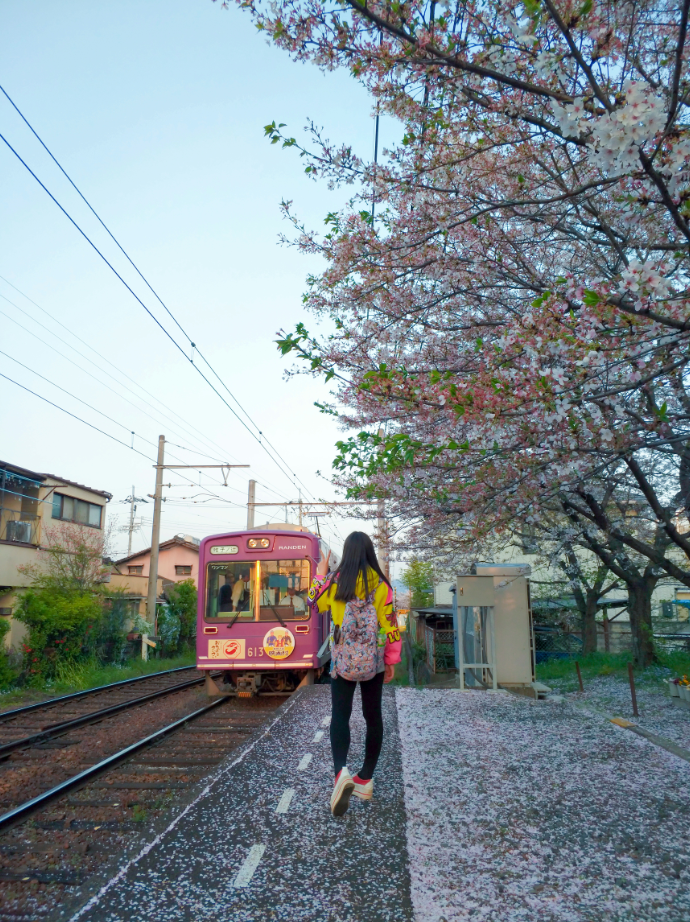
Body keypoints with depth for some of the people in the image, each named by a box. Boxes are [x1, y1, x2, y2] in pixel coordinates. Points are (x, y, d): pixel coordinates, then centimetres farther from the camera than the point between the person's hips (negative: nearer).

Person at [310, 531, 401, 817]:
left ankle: (340, 772, -18)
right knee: (373, 716, 13)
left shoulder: (335, 581, -6)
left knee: (340, 715, 4)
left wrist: (320, 575, 23)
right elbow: (389, 623, -4)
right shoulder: (380, 584, -6)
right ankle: (366, 779, 20)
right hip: (374, 660, 1)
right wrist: (392, 660, 5)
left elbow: (315, 603, 11)